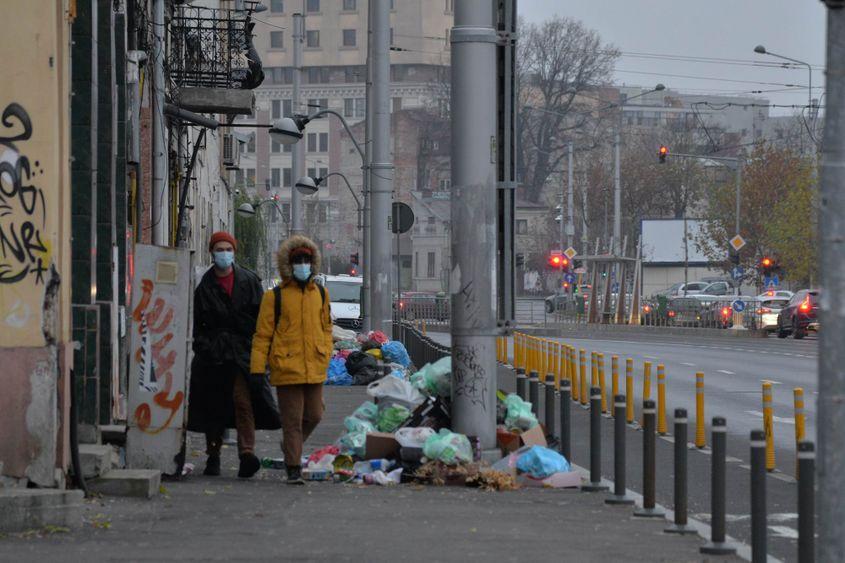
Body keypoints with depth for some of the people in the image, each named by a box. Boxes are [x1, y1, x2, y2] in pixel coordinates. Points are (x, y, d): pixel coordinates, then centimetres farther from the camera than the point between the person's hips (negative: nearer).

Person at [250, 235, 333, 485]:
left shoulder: (320, 294, 10)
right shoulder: (275, 296, -3)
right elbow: (262, 335, -1)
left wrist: (325, 355, 7)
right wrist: (257, 368, -4)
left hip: (315, 369, 4)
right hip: (287, 368, -4)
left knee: (313, 416, 9)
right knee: (292, 420, -3)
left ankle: (290, 446, 36)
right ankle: (293, 468, 2)